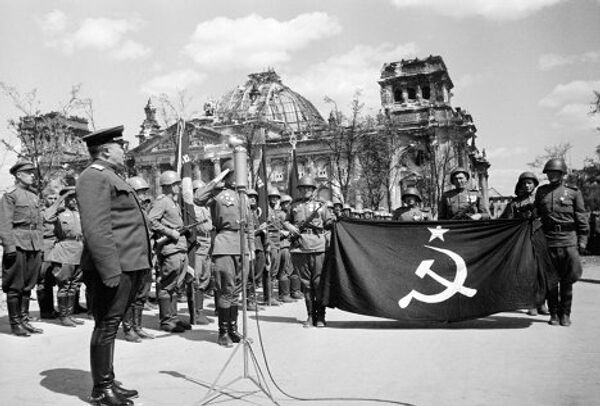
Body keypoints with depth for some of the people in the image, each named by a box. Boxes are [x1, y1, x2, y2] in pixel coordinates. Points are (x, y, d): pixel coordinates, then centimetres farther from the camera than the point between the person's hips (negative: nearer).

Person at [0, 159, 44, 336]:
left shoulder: (34, 196, 16)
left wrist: (40, 246, 16)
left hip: (34, 246, 7)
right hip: (18, 244, -7)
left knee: (28, 285, 11)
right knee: (15, 286, 0)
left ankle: (24, 320, 19)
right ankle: (15, 323, 7)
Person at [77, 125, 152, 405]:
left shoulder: (108, 177, 22)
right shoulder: (94, 177, -11)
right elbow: (95, 230, -21)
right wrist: (111, 271, -26)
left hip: (127, 266, 10)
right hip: (113, 267, -10)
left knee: (110, 326, 16)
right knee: (106, 326, -1)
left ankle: (108, 382, 26)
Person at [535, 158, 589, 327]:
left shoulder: (573, 191, 5)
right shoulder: (541, 191, 12)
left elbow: (581, 218, 4)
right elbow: (536, 214, 18)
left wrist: (582, 240, -2)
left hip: (569, 239, -2)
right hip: (548, 239, 2)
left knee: (567, 280, 1)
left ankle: (565, 314, 12)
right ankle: (553, 313, 14)